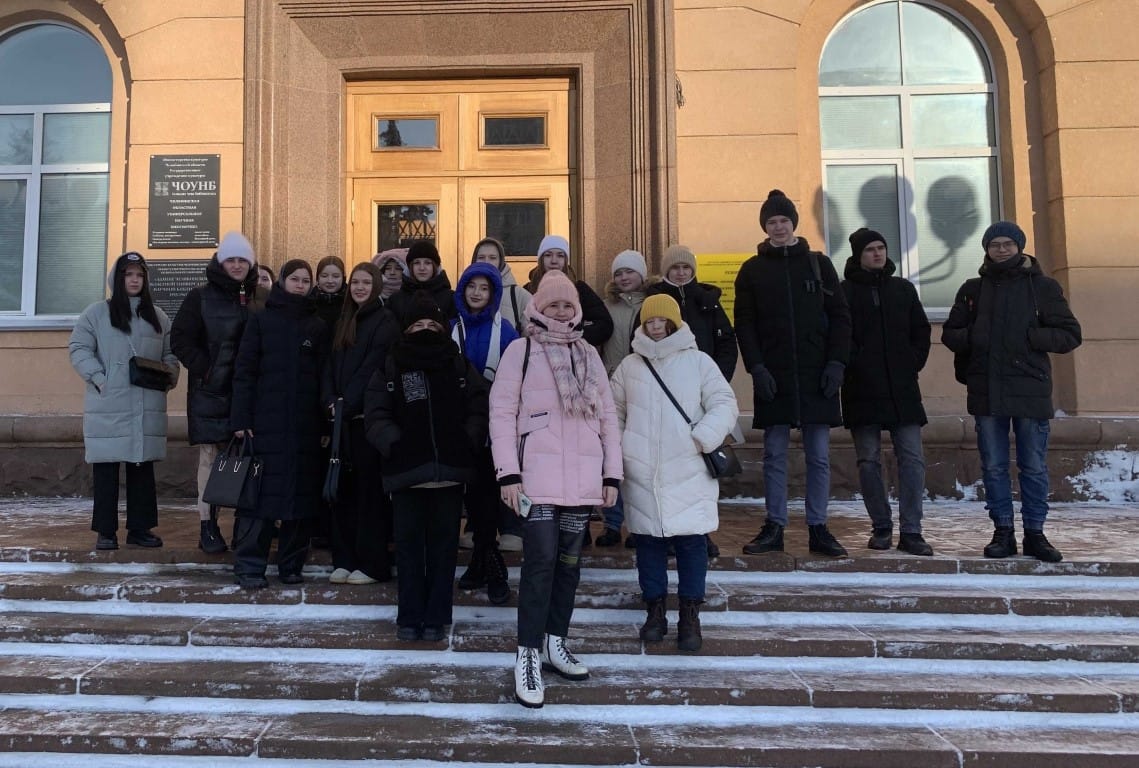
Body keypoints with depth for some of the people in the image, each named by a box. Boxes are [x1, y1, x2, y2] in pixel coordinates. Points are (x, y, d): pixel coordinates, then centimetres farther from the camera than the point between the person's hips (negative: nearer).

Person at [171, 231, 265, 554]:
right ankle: (207, 525, 6)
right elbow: (180, 339, -1)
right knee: (210, 456, 0)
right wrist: (204, 368, -10)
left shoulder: (261, 299, 9)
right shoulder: (201, 297, 2)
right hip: (210, 391, -2)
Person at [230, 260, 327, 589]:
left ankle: (292, 565, 14)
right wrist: (240, 420, -8)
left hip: (305, 424, 2)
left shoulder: (316, 326, 13)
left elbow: (322, 375, 9)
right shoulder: (260, 320, 6)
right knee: (260, 492, -3)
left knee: (300, 492, 4)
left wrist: (324, 423, 0)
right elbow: (244, 370, 0)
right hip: (266, 422, -2)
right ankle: (249, 566, 4)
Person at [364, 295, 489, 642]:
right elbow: (376, 416, -1)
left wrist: (467, 442, -10)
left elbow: (479, 411, 5)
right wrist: (395, 443, -15)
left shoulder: (460, 366, 11)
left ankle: (436, 617, 14)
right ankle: (409, 617, 15)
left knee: (444, 545, 5)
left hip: (449, 470, 1)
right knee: (409, 544, 4)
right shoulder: (390, 368, 7)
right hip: (406, 470, -1)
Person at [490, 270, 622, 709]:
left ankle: (555, 644, 23)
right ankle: (528, 655, 0)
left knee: (570, 561, 10)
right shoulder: (521, 350, 2)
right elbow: (501, 412, -3)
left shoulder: (589, 354, 15)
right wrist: (508, 473, -11)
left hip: (583, 478, 5)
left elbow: (607, 416, 14)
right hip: (538, 476, -4)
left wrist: (612, 473, 8)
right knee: (541, 561, -10)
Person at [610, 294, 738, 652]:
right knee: (649, 542, 8)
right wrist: (615, 451, 6)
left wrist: (703, 438, -14)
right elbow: (614, 413, 15)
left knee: (691, 541, 0)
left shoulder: (699, 362, 2)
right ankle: (655, 609, 23)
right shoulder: (629, 366, 10)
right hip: (642, 475, 2)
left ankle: (690, 615, 13)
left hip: (688, 473, -2)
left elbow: (725, 404, -1)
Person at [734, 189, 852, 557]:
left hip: (816, 375, 1)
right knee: (774, 454, 3)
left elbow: (840, 317, 7)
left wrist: (836, 363, -5)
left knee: (819, 455, 3)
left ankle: (818, 528, 12)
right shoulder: (752, 269, 8)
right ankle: (774, 527, 10)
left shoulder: (819, 264, 9)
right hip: (772, 376, 0)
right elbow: (744, 323, 3)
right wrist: (756, 367, -9)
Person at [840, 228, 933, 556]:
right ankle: (881, 528, 13)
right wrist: (854, 364, -10)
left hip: (902, 389, 3)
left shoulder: (903, 288, 15)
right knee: (869, 461, 2)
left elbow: (922, 330, 16)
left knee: (912, 458, -4)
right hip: (862, 390, -2)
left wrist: (914, 364, 5)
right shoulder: (845, 291, 4)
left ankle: (911, 531, 1)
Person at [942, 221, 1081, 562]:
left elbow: (1071, 334, 3)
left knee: (1034, 467, 4)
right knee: (993, 467, 6)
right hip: (986, 392, 2)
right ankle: (1003, 531, 15)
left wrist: (1031, 337, -13)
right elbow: (950, 333, 14)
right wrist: (971, 338, -7)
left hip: (1030, 390, -2)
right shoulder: (972, 289, 10)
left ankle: (1035, 533, 15)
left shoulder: (1043, 286, 5)